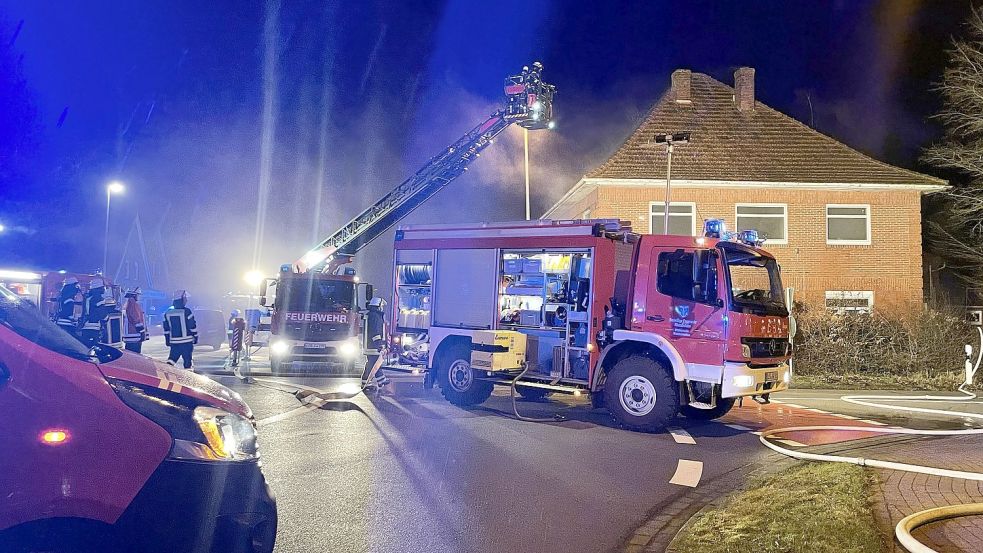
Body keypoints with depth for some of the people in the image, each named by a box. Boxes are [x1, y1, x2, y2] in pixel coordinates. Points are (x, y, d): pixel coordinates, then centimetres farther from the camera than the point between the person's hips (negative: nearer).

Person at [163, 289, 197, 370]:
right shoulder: (186, 311, -12)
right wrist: (195, 337, 2)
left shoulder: (168, 312, 6)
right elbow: (193, 326, -9)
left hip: (174, 341, 4)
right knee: (187, 360, 4)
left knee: (172, 358, 10)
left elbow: (166, 329, 11)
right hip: (186, 341, -4)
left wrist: (167, 341, 19)